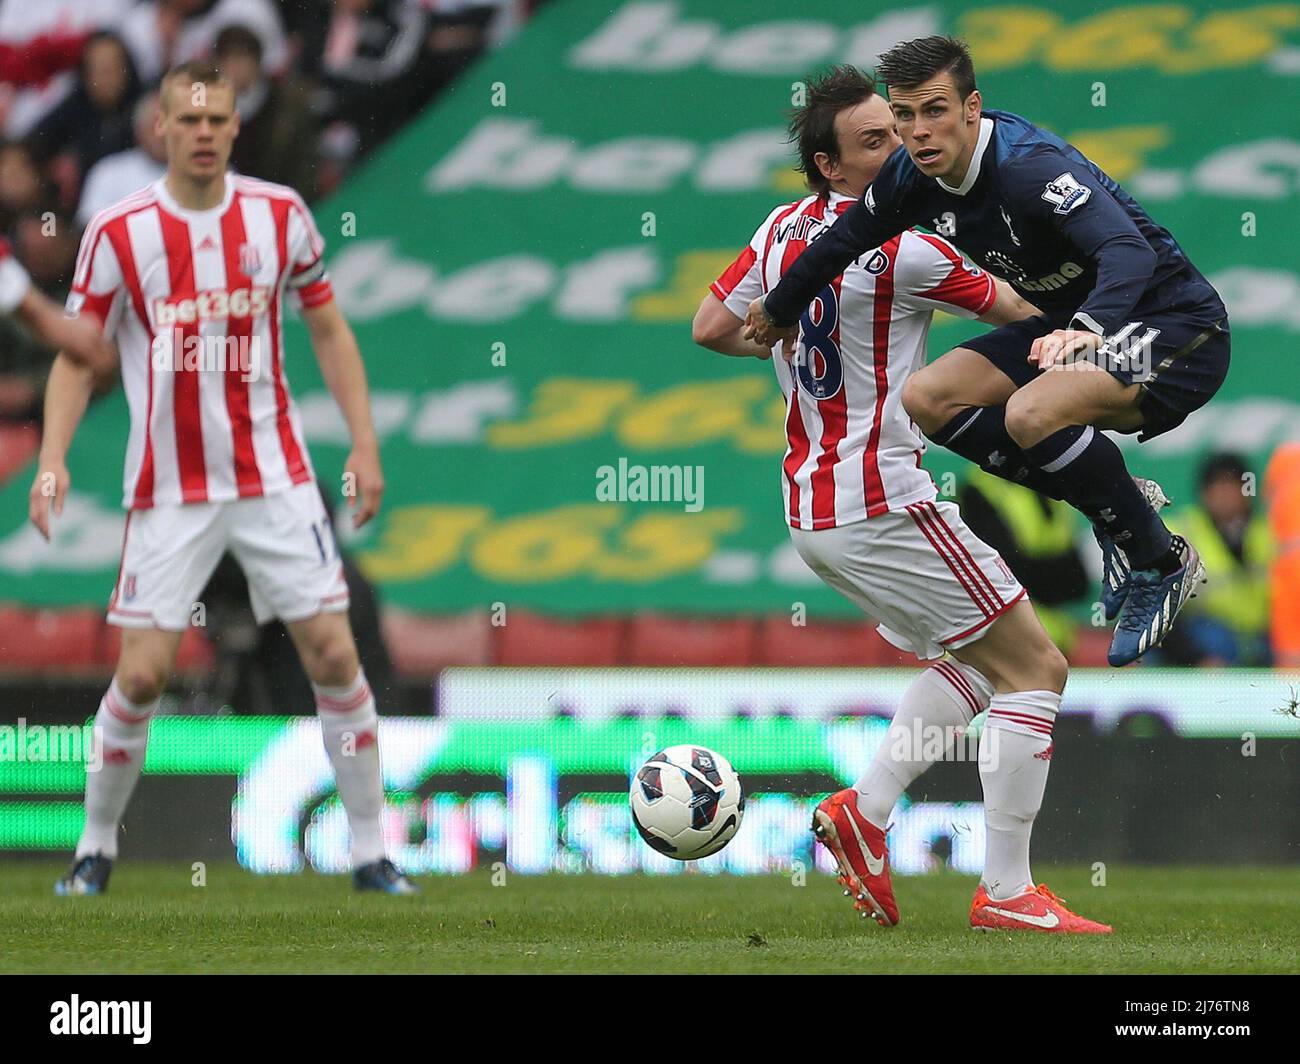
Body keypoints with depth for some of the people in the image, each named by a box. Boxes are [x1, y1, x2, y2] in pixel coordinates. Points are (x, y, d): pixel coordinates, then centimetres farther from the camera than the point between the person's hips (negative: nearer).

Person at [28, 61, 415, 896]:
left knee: (334, 654, -5)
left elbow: (329, 330, 9)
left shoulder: (280, 215, 0)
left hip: (274, 476, 1)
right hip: (169, 491, -1)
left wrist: (365, 444, 2)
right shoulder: (119, 232, -5)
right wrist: (52, 458, -11)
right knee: (143, 672, -6)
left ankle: (371, 851, 5)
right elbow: (76, 356, 1)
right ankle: (97, 844, 15)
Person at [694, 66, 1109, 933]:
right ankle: (1007, 891, -6)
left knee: (977, 662, 22)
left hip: (811, 508, 9)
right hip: (884, 504, -9)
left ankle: (866, 808, 7)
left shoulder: (784, 229, 6)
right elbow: (1017, 309, -6)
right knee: (1035, 667, -2)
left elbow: (711, 328, 15)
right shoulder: (899, 251, -17)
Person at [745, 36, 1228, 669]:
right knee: (929, 399, -1)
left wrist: (1090, 329, -63)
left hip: (1178, 330, -9)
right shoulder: (915, 175, -4)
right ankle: (1117, 509, 5)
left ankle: (1161, 562, -11)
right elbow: (847, 238, 17)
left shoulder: (1032, 166, -29)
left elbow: (1129, 254, -44)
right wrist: (779, 309, 31)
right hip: (1082, 323, 9)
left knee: (1032, 414, -32)